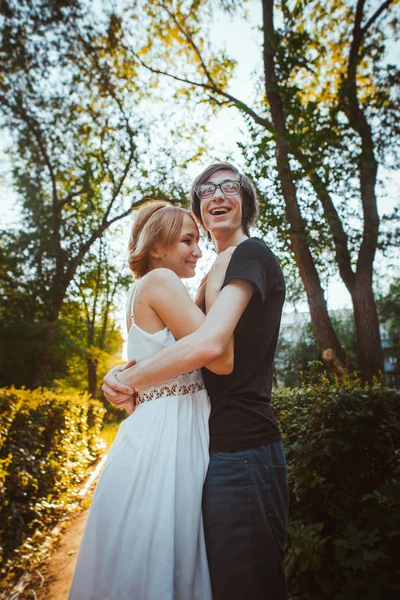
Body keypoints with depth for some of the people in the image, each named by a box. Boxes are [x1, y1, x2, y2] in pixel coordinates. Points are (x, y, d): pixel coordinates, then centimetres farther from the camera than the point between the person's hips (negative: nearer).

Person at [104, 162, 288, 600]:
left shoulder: (251, 254, -11)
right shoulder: (218, 273, 18)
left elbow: (209, 344, -26)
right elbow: (189, 348, 16)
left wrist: (128, 380, -13)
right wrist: (125, 371, -2)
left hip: (240, 451, -9)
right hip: (220, 445, 10)